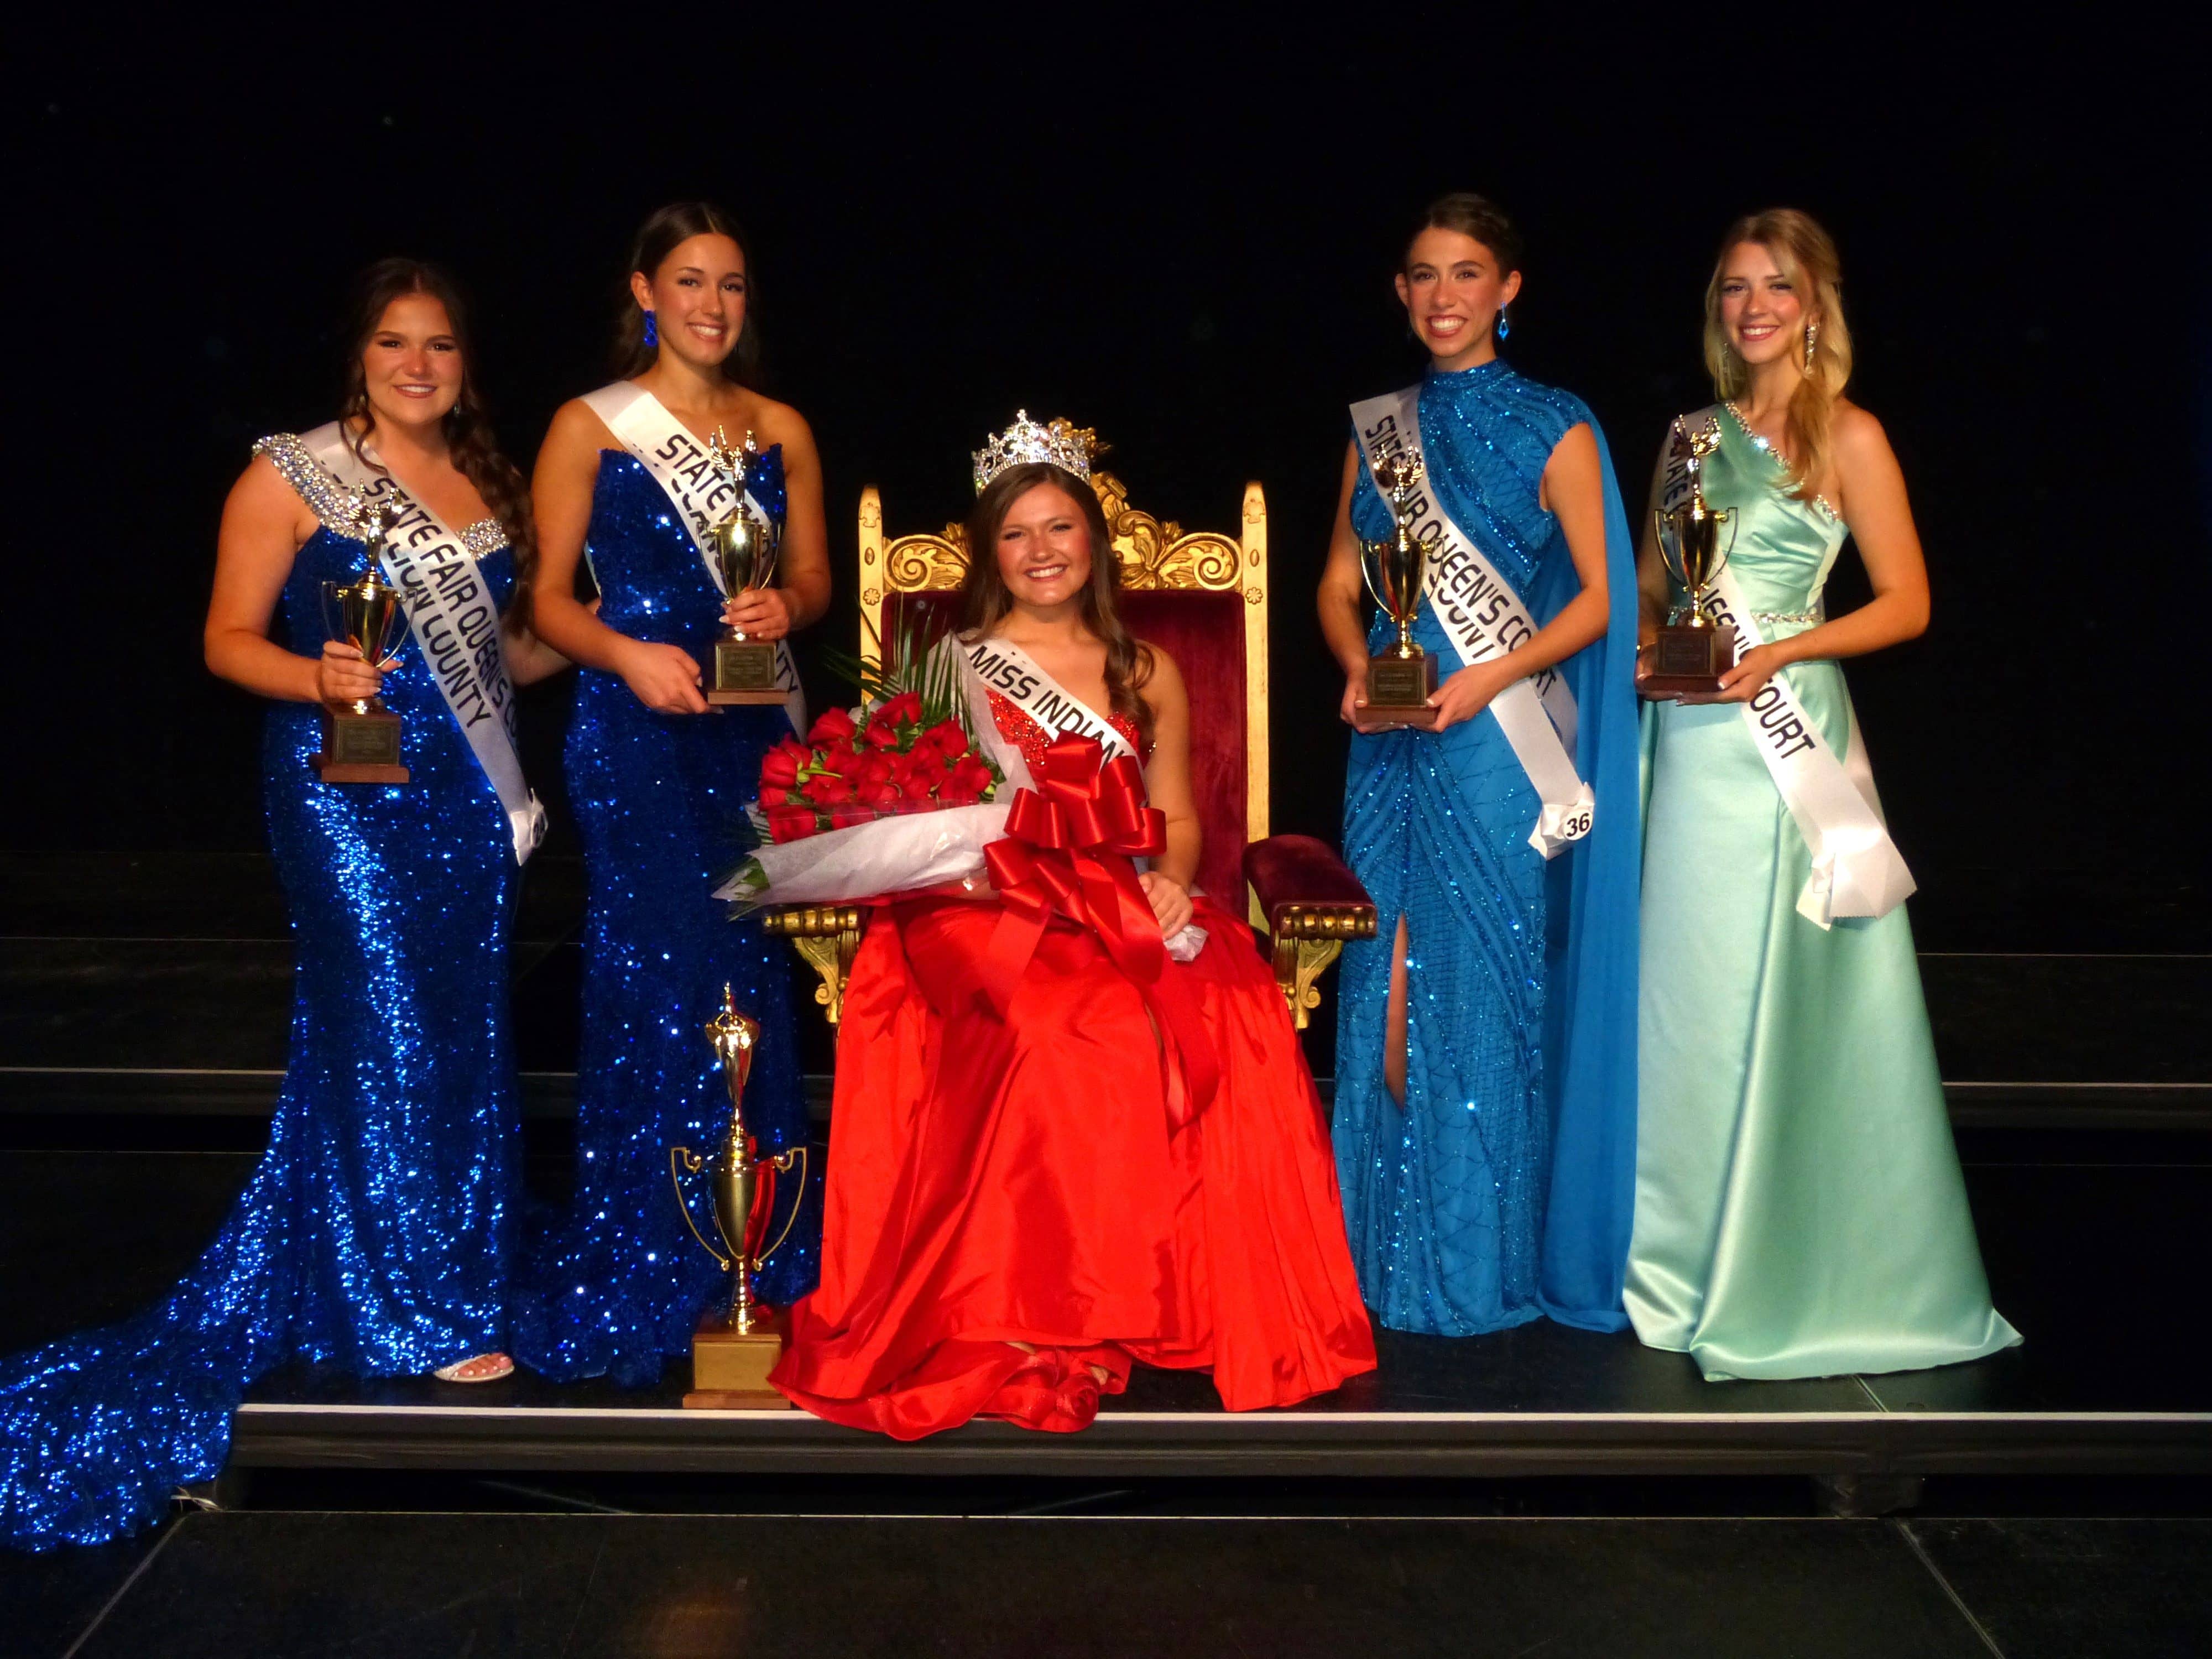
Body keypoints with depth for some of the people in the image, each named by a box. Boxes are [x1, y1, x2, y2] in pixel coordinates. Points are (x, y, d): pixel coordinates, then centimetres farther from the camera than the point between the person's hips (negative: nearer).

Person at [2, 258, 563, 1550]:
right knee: (389, 1032, -4)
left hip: (472, 792, 6)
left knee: (465, 1038, 8)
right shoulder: (292, 477, -2)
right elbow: (230, 638, -4)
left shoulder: (491, 486, 14)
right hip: (348, 790, -6)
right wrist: (318, 678, -21)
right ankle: (415, 1313, 8)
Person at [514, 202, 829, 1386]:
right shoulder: (590, 427, 1)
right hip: (634, 730, -4)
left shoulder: (780, 430, 12)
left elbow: (813, 576, 15)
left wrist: (785, 606, -7)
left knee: (753, 973, 4)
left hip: (758, 731, 4)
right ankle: (643, 1274, 6)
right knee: (654, 972, -6)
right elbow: (550, 596, -1)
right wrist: (627, 654, -18)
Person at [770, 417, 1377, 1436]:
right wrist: (1040, 880, -13)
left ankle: (1221, 1304, -18)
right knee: (1085, 1028, -35)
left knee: (1237, 1017, -29)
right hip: (988, 917, -3)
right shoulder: (955, 666, 12)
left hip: (1130, 914, 3)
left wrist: (1168, 882, -6)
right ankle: (1057, 1318, -26)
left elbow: (1176, 819, 18)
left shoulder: (1147, 675, 21)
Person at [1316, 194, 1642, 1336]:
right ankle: (1390, 1254, 15)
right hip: (1391, 741, 4)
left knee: (1485, 991, -3)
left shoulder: (1553, 429, 0)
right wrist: (1357, 670, -4)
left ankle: (1483, 1263, 9)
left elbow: (1599, 597, -3)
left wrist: (1488, 680, -15)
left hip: (1503, 741, -4)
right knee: (1389, 992, 4)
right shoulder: (1376, 427, 12)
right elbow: (1338, 581, 16)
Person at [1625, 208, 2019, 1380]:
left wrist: (1780, 651, -15)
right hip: (1687, 739, 5)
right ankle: (1690, 1250, 19)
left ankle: (1795, 1266, 9)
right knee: (1686, 986, 7)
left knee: (1779, 990, -3)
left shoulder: (1847, 437, -1)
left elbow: (1906, 602, -4)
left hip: (1780, 729, -5)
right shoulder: (1692, 435, 14)